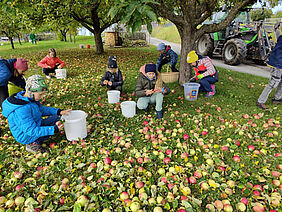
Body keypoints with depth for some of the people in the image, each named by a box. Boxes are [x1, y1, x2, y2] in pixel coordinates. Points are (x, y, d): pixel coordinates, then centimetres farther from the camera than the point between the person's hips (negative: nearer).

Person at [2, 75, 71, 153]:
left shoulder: (30, 98, -6)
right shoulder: (21, 110, -33)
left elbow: (41, 109, 10)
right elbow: (32, 131, -31)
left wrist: (59, 112, -1)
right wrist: (54, 129, -35)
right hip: (26, 136, -9)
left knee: (55, 117, 6)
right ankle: (33, 144, -6)